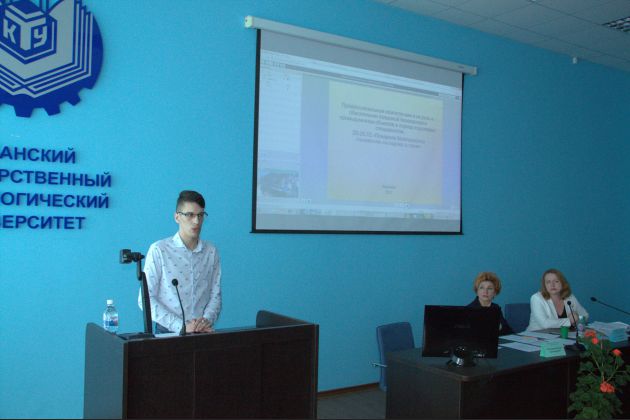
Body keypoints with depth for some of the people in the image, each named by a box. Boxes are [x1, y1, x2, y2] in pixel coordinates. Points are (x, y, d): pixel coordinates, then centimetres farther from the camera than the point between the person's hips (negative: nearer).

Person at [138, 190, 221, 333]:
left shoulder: (211, 251, 7)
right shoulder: (158, 250, -4)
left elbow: (215, 295, 9)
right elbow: (146, 299, -6)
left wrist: (207, 320, -10)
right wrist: (181, 326, -14)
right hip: (168, 332, -3)